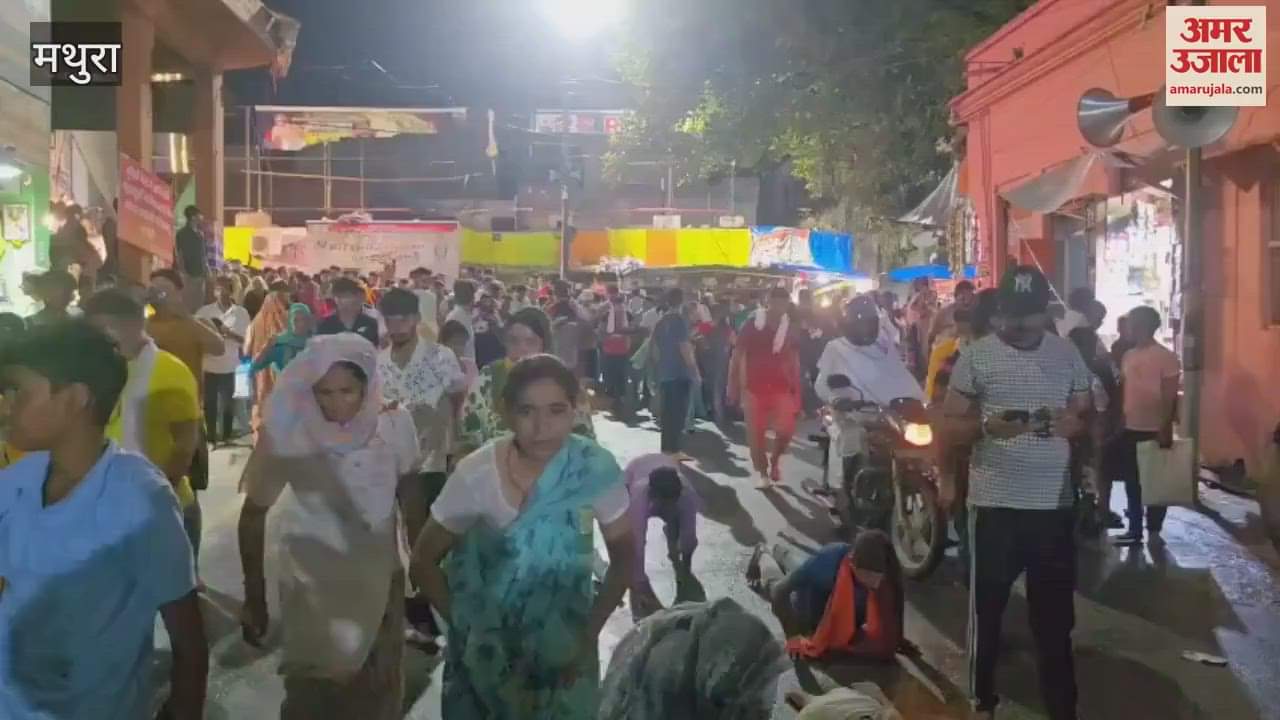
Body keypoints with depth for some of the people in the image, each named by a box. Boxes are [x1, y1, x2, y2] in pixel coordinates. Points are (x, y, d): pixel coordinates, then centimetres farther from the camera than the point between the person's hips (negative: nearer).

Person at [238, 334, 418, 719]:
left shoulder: (395, 424, -14)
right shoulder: (288, 434, -19)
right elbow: (254, 514, -7)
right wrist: (254, 596, -6)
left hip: (380, 582, 3)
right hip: (313, 588, -2)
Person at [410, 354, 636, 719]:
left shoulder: (597, 468, -18)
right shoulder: (476, 474, -20)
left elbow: (623, 557, -6)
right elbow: (424, 560, -8)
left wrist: (589, 634, -9)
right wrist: (464, 625, -9)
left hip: (564, 643, 1)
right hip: (490, 645, -1)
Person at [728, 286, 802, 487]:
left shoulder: (790, 329, 5)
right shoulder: (752, 325, -3)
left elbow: (794, 361, 8)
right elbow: (737, 356, -1)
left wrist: (797, 389, 3)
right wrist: (733, 385, -5)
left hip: (781, 387, 1)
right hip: (754, 388, -1)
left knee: (786, 428, -14)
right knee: (756, 433, 1)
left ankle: (775, 459, 15)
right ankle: (763, 474, 17)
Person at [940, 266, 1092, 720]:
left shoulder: (1068, 354, 5)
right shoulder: (976, 356, -4)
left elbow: (1088, 418, 12)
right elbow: (949, 428, -4)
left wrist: (1073, 425, -11)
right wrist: (987, 427, -24)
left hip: (1054, 503, 2)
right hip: (994, 503, -2)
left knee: (1055, 613, 11)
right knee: (987, 605, 9)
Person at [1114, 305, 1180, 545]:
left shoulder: (1166, 356, -9)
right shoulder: (1128, 356, 11)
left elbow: (1170, 397, -11)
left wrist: (1165, 429, -16)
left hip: (1155, 430, -6)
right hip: (1130, 429, 6)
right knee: (1132, 482, 10)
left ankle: (1154, 531, 16)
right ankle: (1134, 530, 19)